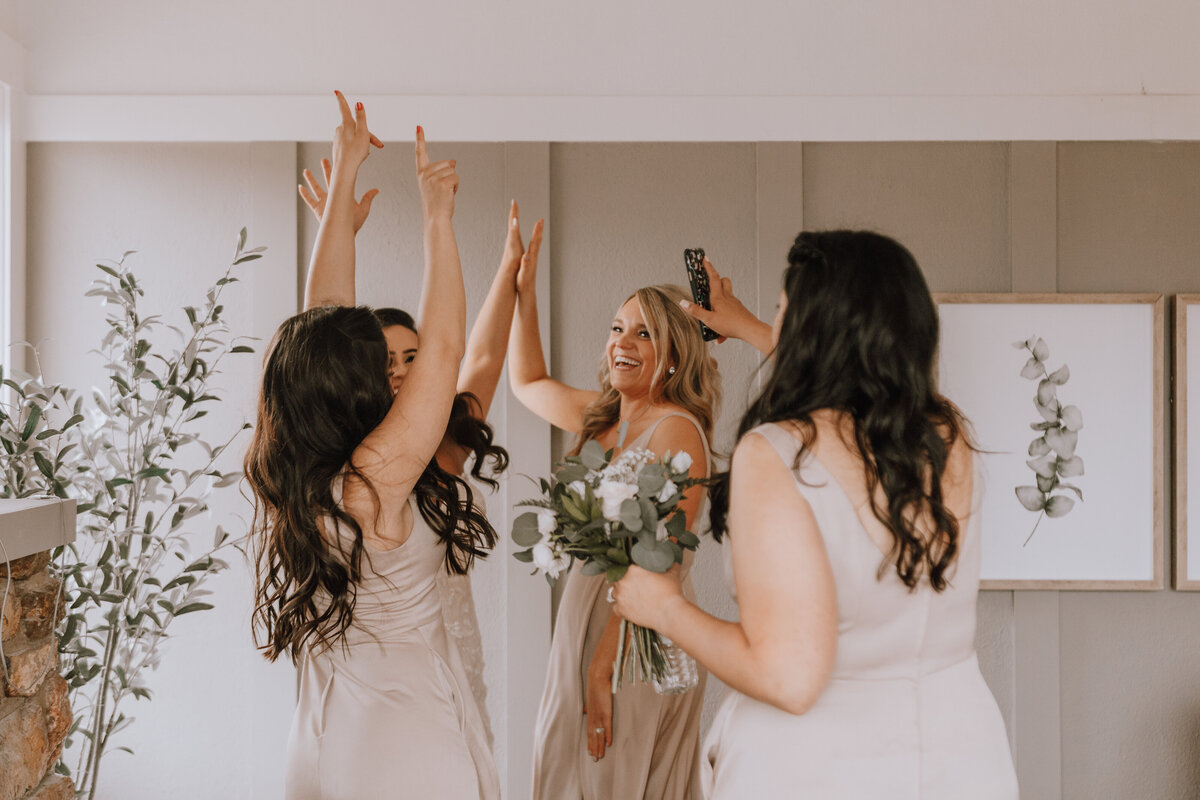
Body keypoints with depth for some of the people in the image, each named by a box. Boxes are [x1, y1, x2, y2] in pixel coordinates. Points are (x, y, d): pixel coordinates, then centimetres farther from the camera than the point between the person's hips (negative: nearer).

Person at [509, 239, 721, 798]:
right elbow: (528, 381, 28)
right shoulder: (603, 418, 9)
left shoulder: (676, 429, -15)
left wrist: (603, 670, -21)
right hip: (581, 633, 8)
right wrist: (523, 292, 20)